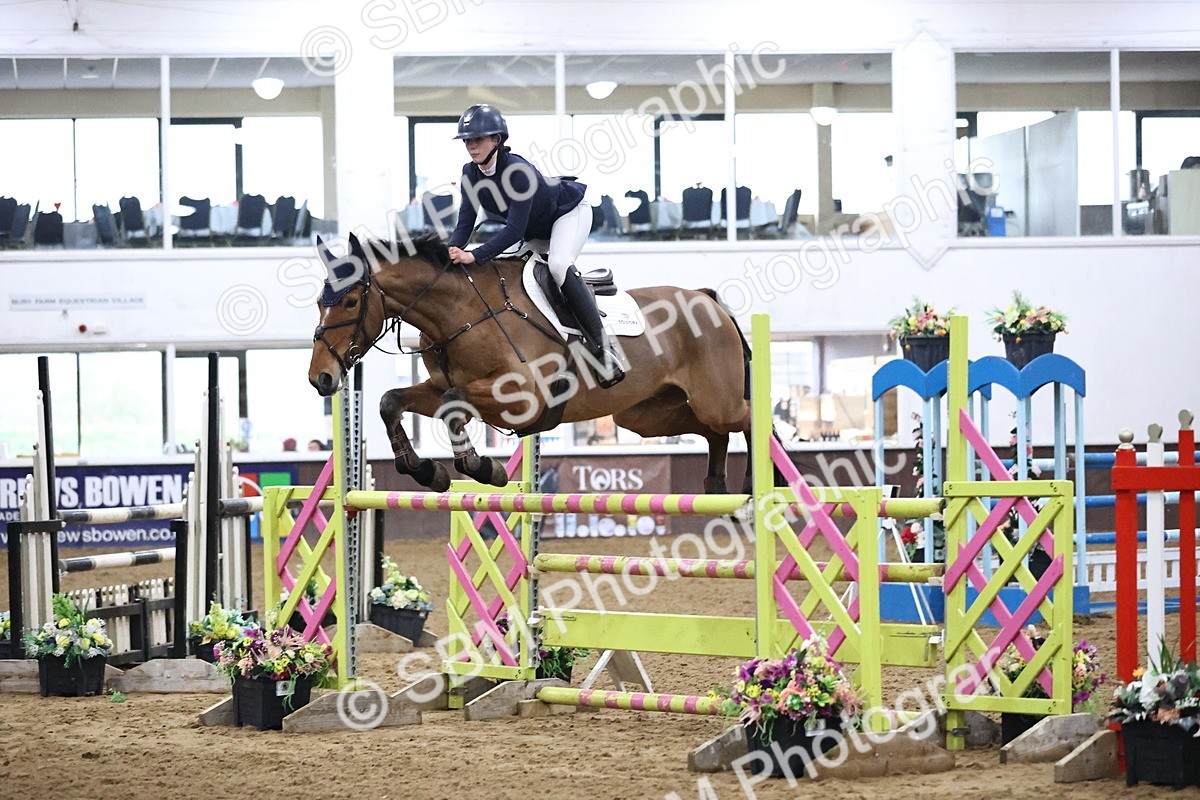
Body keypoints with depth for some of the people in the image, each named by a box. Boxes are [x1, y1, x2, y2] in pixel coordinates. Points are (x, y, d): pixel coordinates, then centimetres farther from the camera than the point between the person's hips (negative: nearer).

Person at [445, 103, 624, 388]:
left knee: (558, 265, -32)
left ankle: (602, 348, -33)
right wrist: (452, 250, -37)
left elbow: (514, 230, -41)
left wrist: (474, 256, -50)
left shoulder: (517, 170, -37)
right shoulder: (471, 173, -15)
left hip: (569, 213, -10)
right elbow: (465, 222, -15)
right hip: (536, 231, 10)